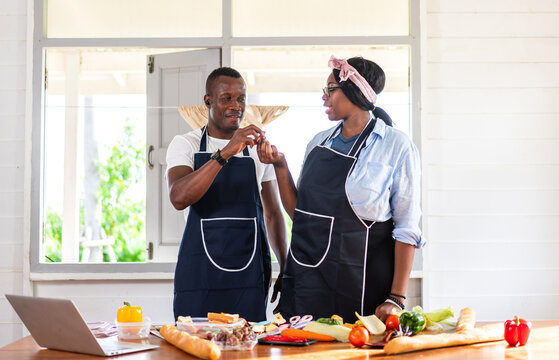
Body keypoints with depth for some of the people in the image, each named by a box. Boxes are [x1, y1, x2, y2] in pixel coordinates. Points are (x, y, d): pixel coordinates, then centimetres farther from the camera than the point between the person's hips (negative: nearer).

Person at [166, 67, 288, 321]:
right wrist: (225, 153, -26)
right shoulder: (185, 145, 2)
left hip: (249, 274, 2)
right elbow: (179, 198, -18)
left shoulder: (258, 148, 11)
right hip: (199, 272, -2)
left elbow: (272, 213, 17)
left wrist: (286, 270, 11)